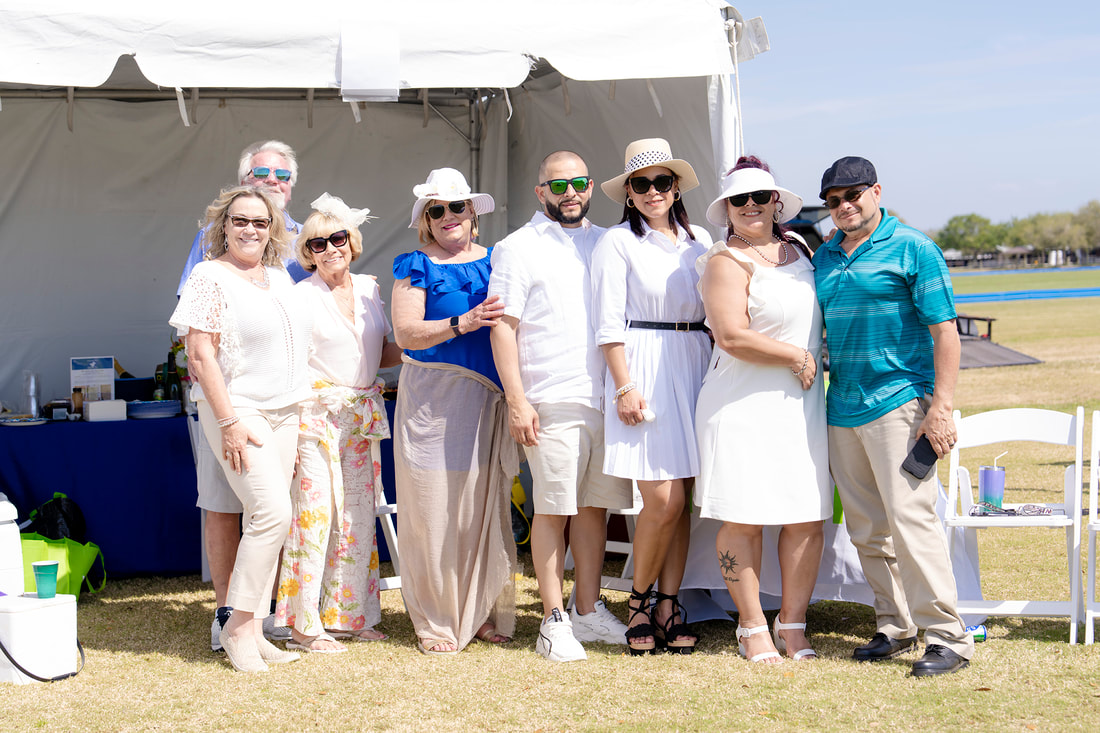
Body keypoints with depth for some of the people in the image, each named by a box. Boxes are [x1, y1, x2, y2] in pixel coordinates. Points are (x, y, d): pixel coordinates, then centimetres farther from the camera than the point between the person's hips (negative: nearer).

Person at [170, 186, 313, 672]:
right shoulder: (210, 277, -8)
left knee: (266, 521, 5)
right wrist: (228, 422, -19)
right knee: (273, 513, -17)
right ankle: (237, 625, -7)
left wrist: (296, 421, 18)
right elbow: (200, 355, -14)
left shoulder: (279, 278, 14)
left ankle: (253, 629, 10)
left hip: (284, 413, 7)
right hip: (238, 411, -7)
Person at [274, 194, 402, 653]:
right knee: (315, 512, -8)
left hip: (362, 417, 6)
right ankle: (305, 625, -1)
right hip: (316, 414, -6)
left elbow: (384, 353, 18)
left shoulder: (369, 289, 11)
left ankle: (348, 615, 17)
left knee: (358, 515, 7)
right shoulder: (298, 297, -4)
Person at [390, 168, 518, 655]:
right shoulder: (416, 266, 3)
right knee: (435, 509, -2)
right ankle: (436, 622, 6)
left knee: (486, 504, 5)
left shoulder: (494, 261, 13)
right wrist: (464, 323, -21)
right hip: (433, 400, -3)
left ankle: (483, 611, 16)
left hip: (488, 399, 3)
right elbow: (405, 333, -7)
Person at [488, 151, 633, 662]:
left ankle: (589, 610, 17)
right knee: (553, 509, -3)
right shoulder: (518, 248, 2)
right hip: (553, 402, -4)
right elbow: (503, 328, -3)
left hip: (608, 398, 5)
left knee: (595, 505, 8)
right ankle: (554, 621, 4)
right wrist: (516, 400, -11)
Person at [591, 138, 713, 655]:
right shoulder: (618, 242, 1)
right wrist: (624, 386, -11)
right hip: (643, 369, -5)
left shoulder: (699, 241, 14)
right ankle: (639, 600, 10)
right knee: (662, 500, -10)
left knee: (681, 501, 4)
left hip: (694, 368, 5)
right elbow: (609, 323, -4)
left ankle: (668, 605, 12)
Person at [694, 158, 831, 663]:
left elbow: (824, 305, 36)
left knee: (807, 519, 3)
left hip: (801, 404, 6)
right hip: (743, 407, -6)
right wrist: (796, 358, -8)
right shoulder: (727, 261, -7)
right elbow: (732, 337, -17)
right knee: (743, 520, -3)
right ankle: (752, 628, 9)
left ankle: (793, 624, 14)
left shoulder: (799, 248, 15)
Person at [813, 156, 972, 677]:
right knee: (866, 530, 9)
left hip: (899, 402, -6)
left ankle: (947, 636, -5)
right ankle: (895, 628, 20)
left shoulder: (912, 248, -4)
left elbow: (944, 330, -7)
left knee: (910, 517, -11)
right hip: (841, 408, 7)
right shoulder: (823, 257, 14)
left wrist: (941, 407, -14)